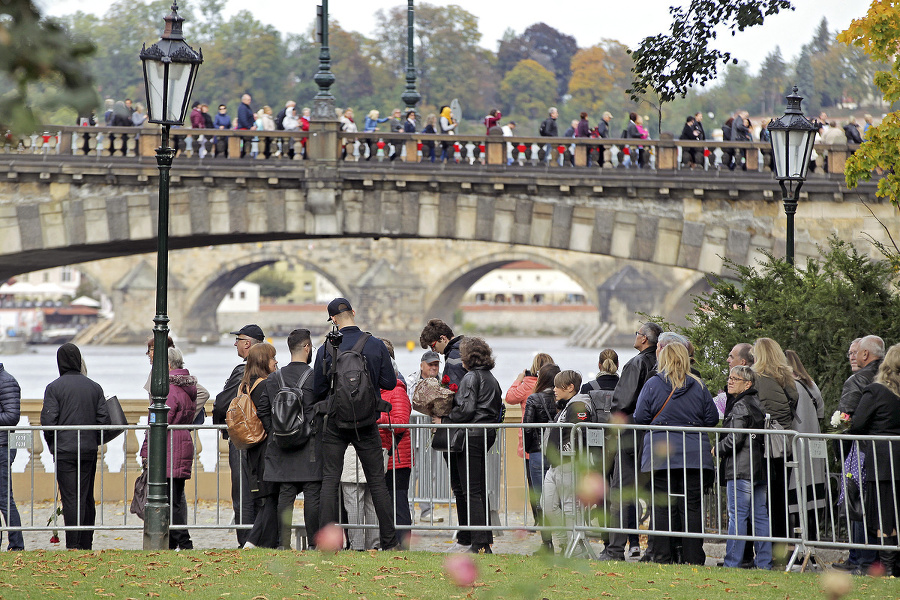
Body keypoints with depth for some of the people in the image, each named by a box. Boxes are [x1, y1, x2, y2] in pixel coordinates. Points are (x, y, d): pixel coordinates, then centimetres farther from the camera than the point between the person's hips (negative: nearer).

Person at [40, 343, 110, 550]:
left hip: (64, 450, -3)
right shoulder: (94, 387, 5)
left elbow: (48, 420, -11)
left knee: (70, 498, -4)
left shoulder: (54, 388, -6)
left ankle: (73, 545, -9)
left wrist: (52, 445, 4)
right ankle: (86, 544, 16)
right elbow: (104, 419, 3)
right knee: (87, 498, 11)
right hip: (89, 450, 4)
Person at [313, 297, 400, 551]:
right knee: (377, 480, 7)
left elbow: (318, 390, -1)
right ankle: (389, 541, 7)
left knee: (330, 479, 5)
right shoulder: (376, 345, -5)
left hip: (335, 423, -1)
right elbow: (389, 383, -2)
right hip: (367, 424, 1)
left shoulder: (327, 349, -7)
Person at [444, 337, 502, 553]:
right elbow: (497, 409, 18)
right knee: (480, 489, 15)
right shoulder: (491, 379, 16)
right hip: (487, 436, 9)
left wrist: (446, 417, -5)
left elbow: (466, 409, -18)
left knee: (470, 491, -7)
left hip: (470, 436, -9)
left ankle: (480, 543, -10)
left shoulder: (471, 377, -11)